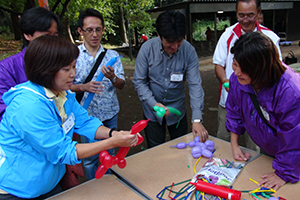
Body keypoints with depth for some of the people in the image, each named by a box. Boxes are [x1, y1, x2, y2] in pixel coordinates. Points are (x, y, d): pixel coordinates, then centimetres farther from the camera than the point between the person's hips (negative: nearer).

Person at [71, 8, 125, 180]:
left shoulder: (112, 55, 1)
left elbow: (122, 85, -3)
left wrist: (112, 77, -25)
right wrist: (83, 87, -24)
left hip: (110, 114, 2)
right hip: (86, 114, -2)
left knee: (109, 155, 16)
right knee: (89, 157, 9)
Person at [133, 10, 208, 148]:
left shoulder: (189, 50, -16)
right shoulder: (147, 48, -16)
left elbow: (195, 84, -18)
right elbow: (139, 81, -10)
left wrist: (197, 119, -26)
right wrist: (154, 104, -24)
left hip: (178, 111, 1)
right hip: (152, 112, -1)